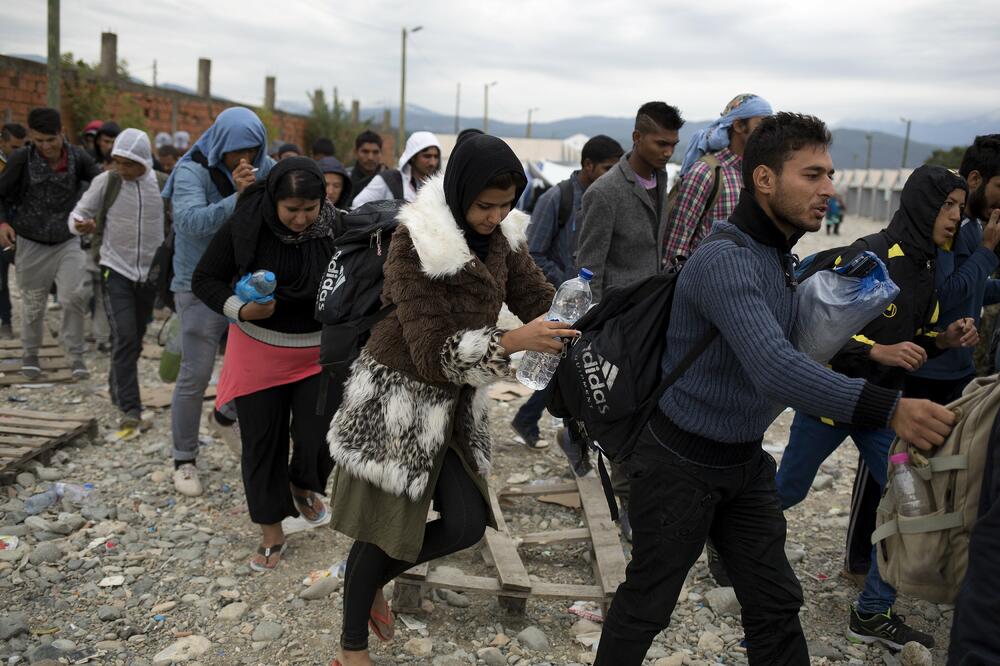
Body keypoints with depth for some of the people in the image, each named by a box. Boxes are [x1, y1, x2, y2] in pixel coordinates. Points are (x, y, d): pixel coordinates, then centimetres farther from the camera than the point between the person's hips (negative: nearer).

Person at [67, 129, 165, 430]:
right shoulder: (105, 181, -6)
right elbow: (78, 213, 1)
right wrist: (81, 225, -22)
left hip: (149, 271, 2)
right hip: (115, 269, -2)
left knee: (135, 339, 13)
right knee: (125, 337, -13)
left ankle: (118, 390, 35)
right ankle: (130, 407, -11)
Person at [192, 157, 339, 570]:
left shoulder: (337, 229, -13)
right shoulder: (245, 225, -15)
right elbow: (204, 280, -6)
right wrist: (240, 310, -23)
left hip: (320, 354, 0)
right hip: (258, 353, 0)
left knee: (320, 440, -6)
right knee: (261, 443, 8)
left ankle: (305, 487, 31)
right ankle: (271, 533, 28)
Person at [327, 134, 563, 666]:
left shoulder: (502, 235, -2)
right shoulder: (416, 241, -22)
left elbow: (539, 298, 1)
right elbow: (432, 350, -25)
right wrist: (513, 342, -36)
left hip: (454, 402, 6)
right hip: (396, 397, -6)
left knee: (467, 525, 4)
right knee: (384, 527, 5)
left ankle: (374, 581, 33)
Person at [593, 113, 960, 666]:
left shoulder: (783, 257, 6)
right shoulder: (725, 260, -26)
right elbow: (774, 368, -39)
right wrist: (887, 408, -45)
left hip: (745, 459, 9)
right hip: (681, 461, -8)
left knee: (776, 603, 15)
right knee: (648, 601, 9)